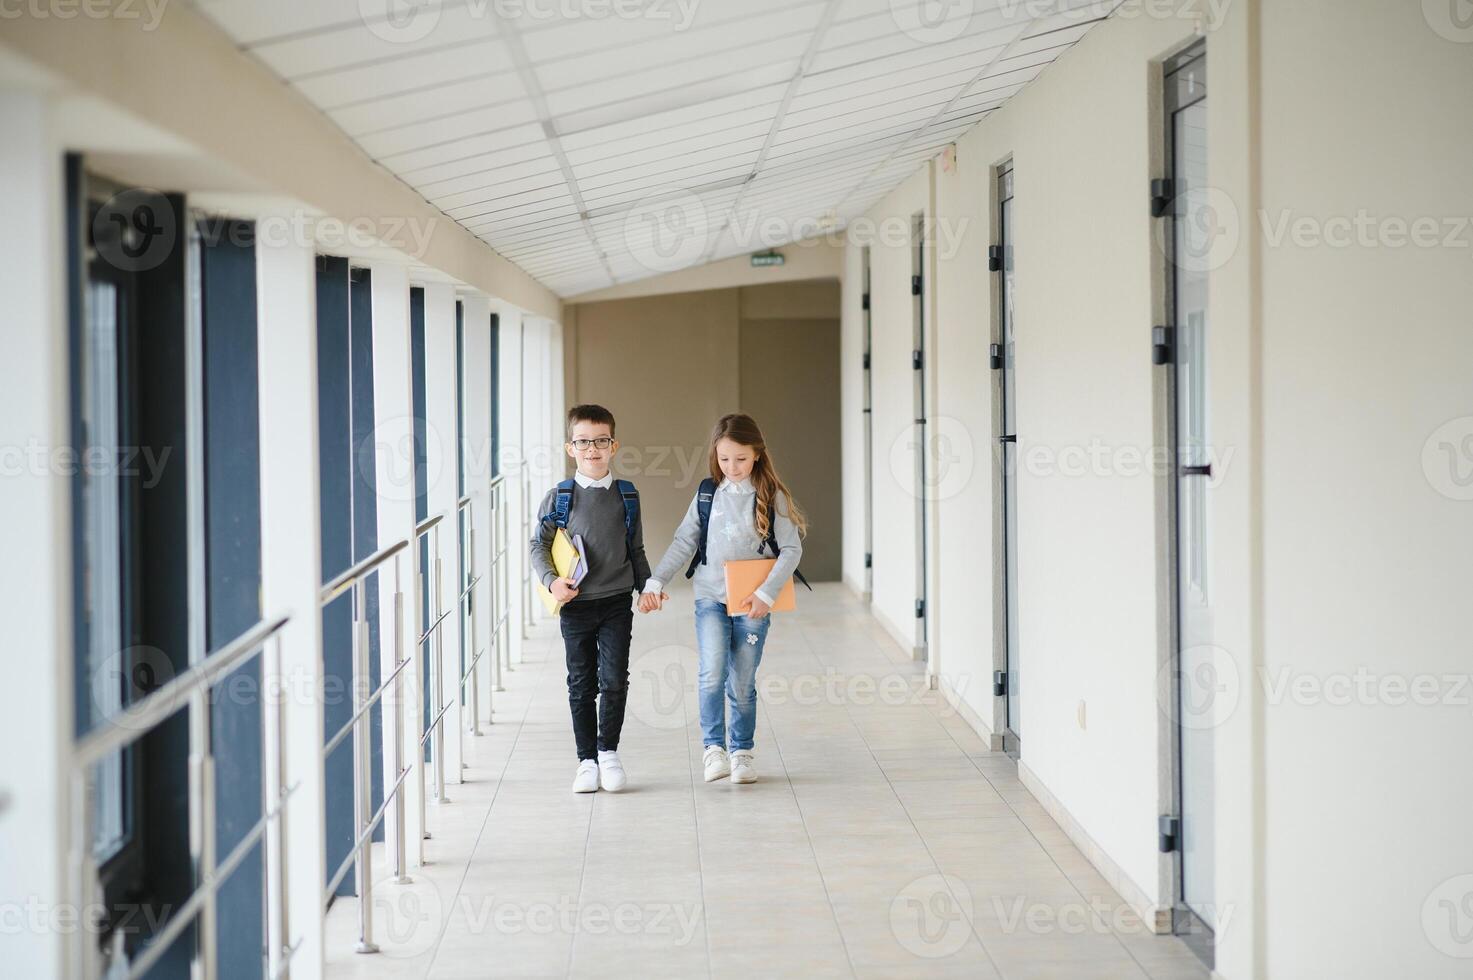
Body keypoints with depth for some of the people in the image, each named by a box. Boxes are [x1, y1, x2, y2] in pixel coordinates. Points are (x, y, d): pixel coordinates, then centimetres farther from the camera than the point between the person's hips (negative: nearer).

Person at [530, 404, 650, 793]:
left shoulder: (628, 496, 4)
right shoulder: (559, 497, -2)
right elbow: (538, 545, 2)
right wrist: (551, 581, -13)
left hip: (617, 603, 1)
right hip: (575, 604, -1)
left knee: (614, 679, -5)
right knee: (582, 684, 6)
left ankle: (608, 751, 14)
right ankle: (587, 759, 16)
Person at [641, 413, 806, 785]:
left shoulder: (772, 497, -3)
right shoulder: (707, 495, 4)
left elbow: (792, 549, -6)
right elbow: (683, 543, 7)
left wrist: (766, 594, -16)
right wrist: (655, 583, -2)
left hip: (752, 604, -1)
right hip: (710, 599, 1)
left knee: (742, 684, 6)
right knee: (713, 673, -18)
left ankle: (741, 751, 22)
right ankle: (713, 747, -9)